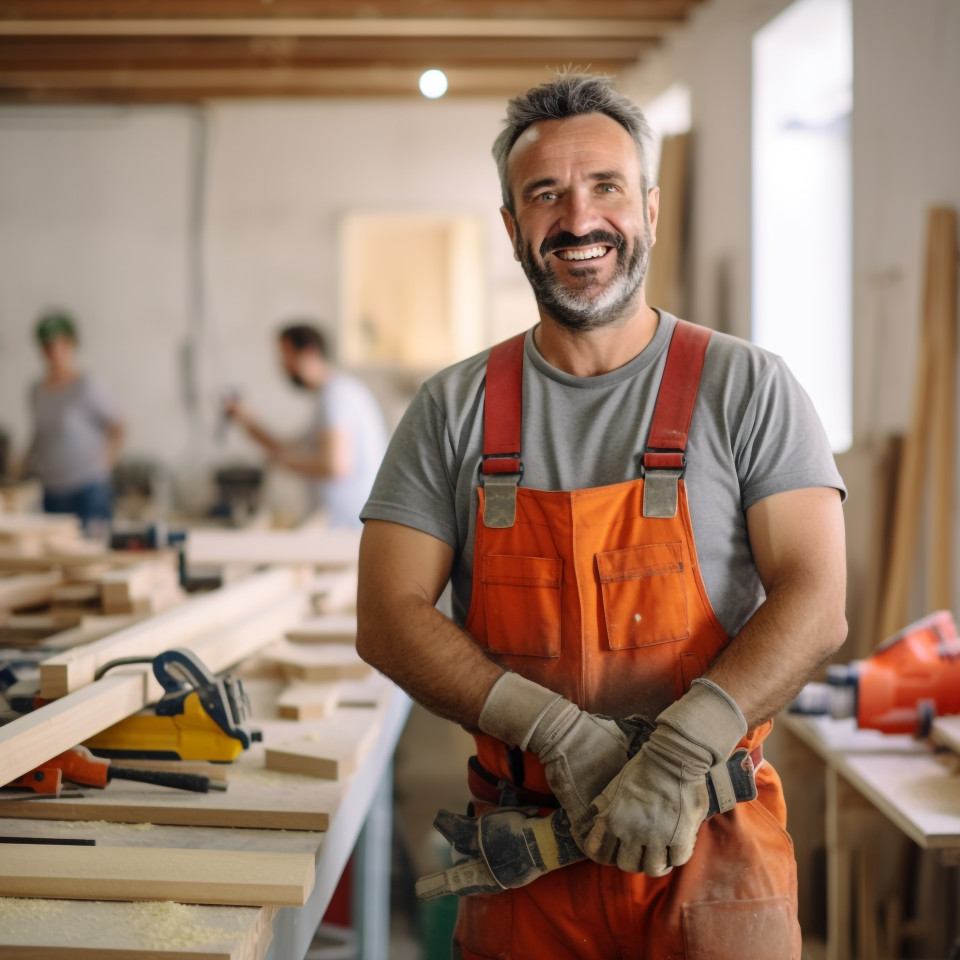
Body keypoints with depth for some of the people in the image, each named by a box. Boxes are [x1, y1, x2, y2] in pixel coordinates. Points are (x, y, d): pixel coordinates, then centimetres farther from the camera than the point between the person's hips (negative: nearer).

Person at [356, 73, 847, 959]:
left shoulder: (746, 388, -2)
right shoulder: (453, 410, 2)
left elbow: (815, 603, -9)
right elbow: (389, 620, -3)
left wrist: (680, 752, -22)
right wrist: (558, 731, -16)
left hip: (711, 852, -1)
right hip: (522, 858, 2)